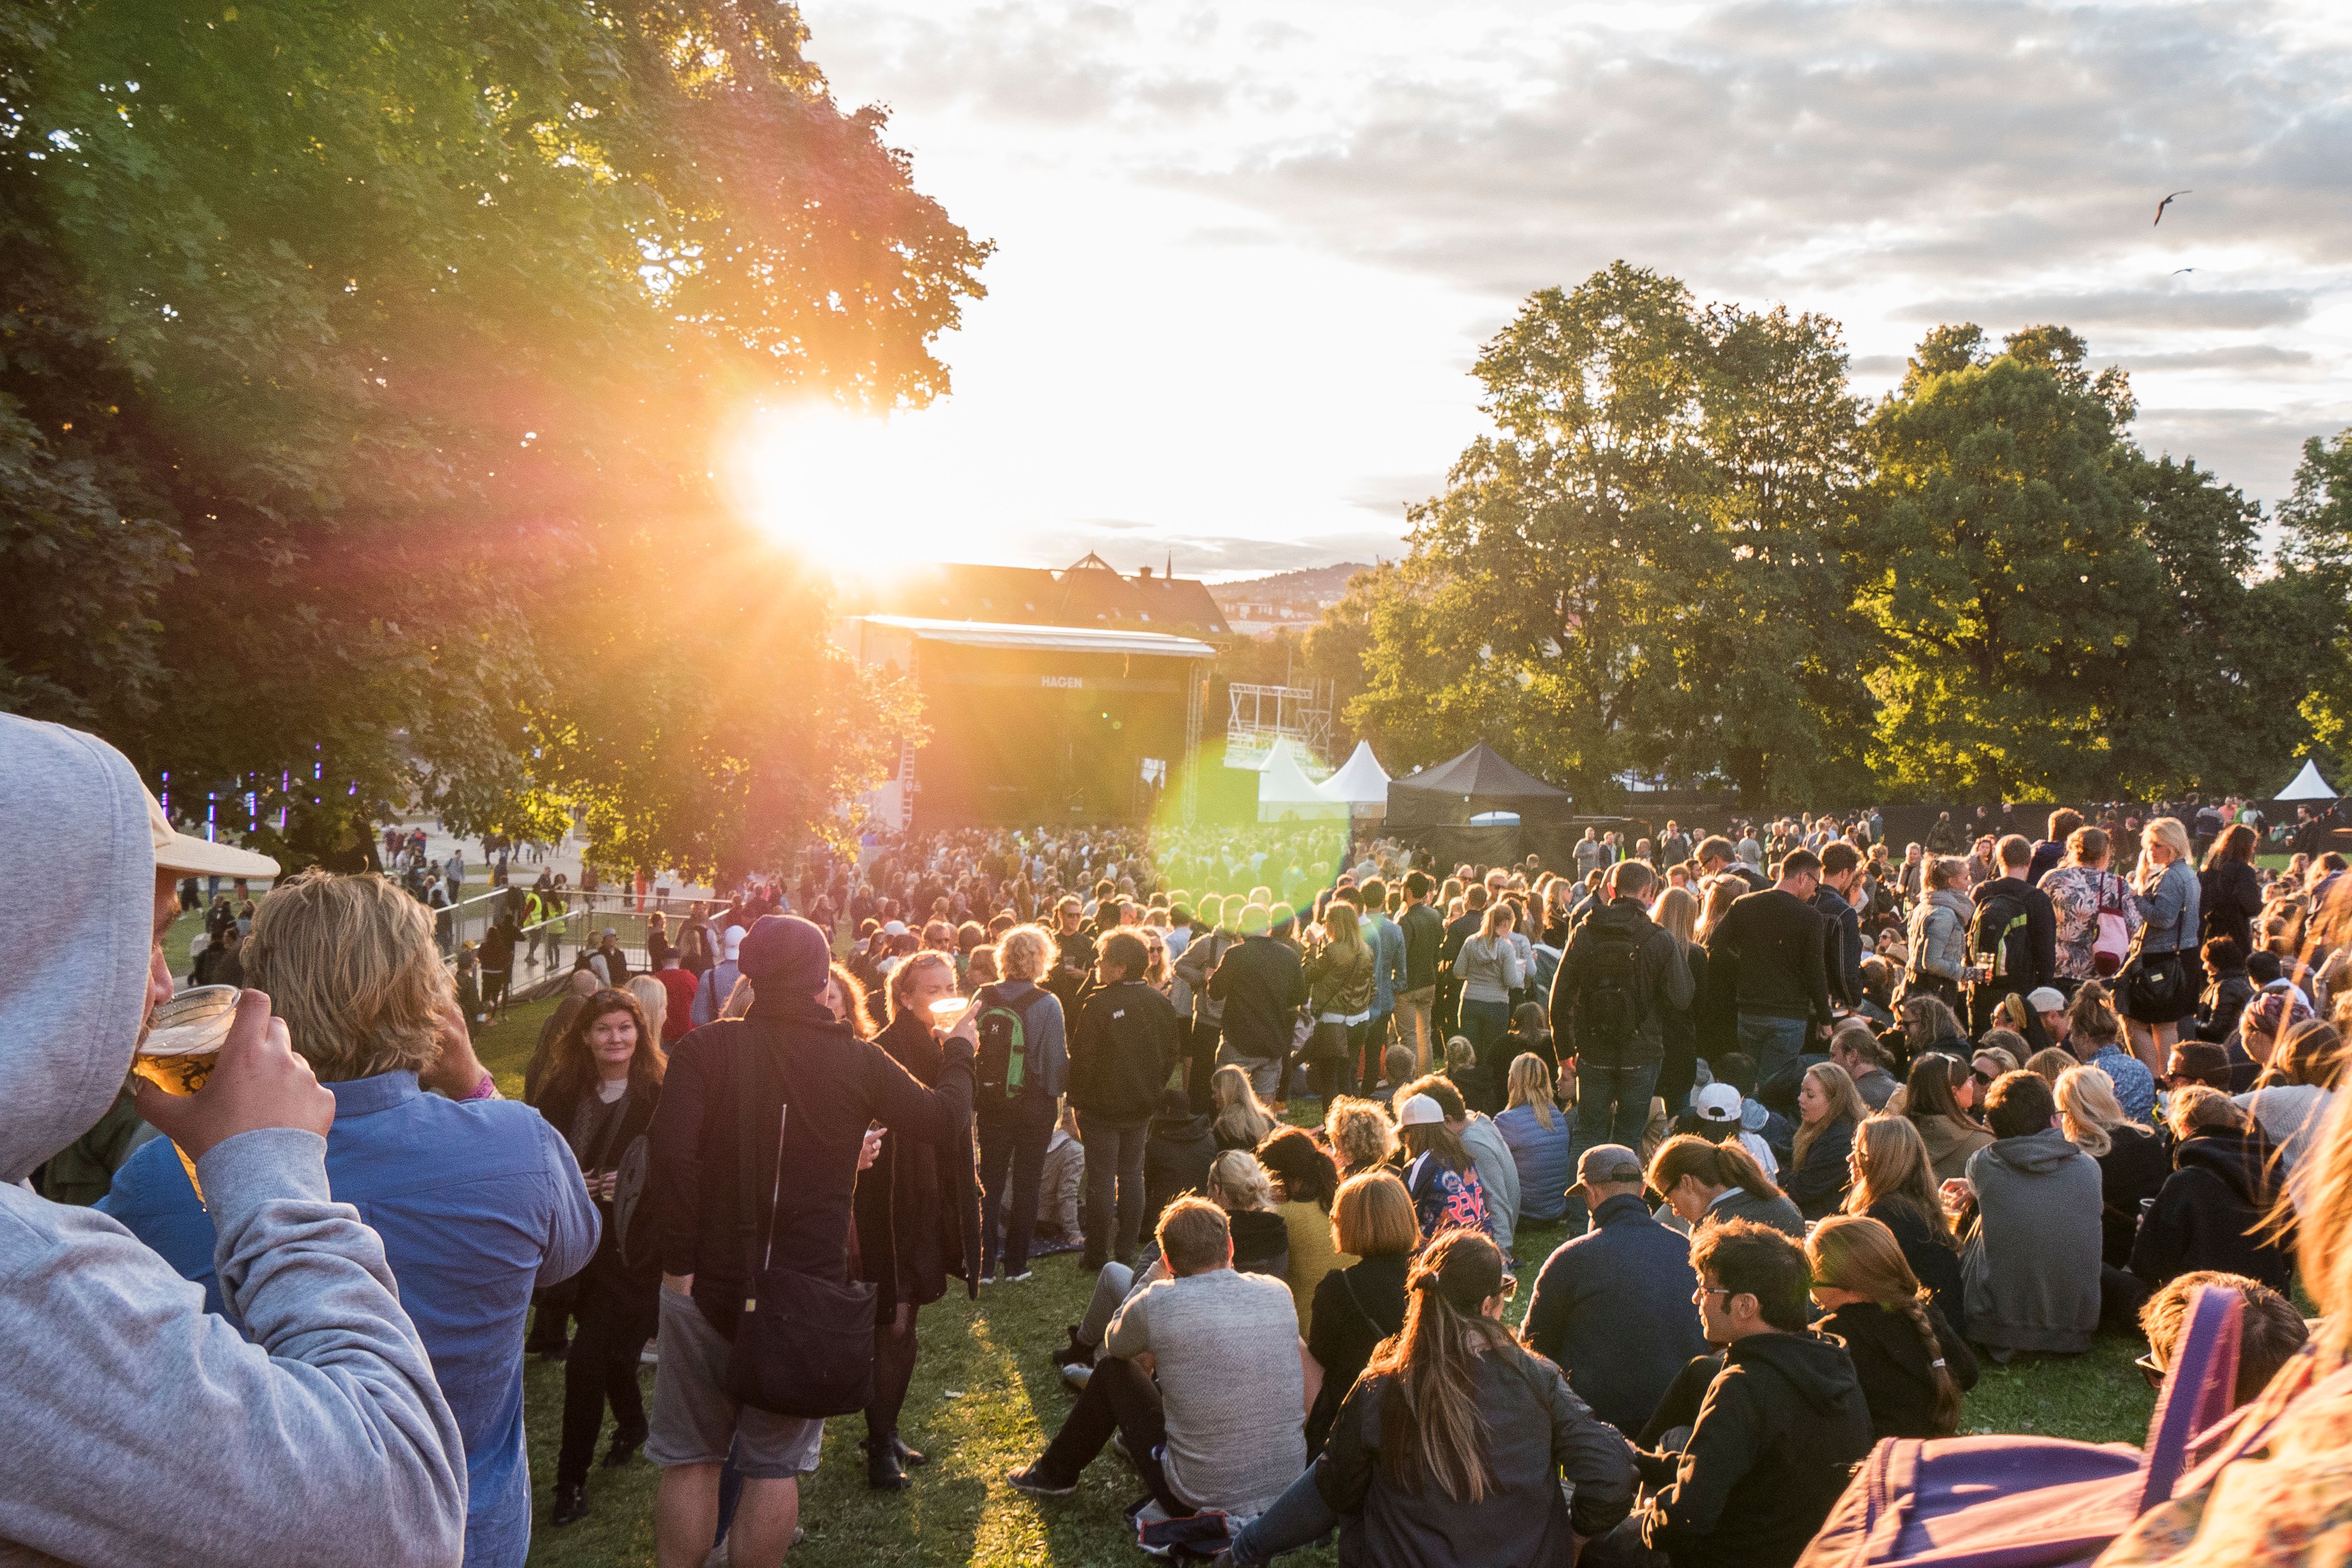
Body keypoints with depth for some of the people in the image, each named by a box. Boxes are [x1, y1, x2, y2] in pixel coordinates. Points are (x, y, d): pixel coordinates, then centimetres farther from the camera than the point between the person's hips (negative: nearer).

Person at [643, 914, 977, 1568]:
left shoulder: (704, 1050, -9)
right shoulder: (861, 1061, -6)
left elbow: (673, 1155, -23)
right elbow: (947, 1122, 4)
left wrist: (677, 1261, -14)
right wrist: (960, 1053, 21)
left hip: (709, 1286, 0)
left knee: (690, 1461, 13)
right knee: (776, 1466, 12)